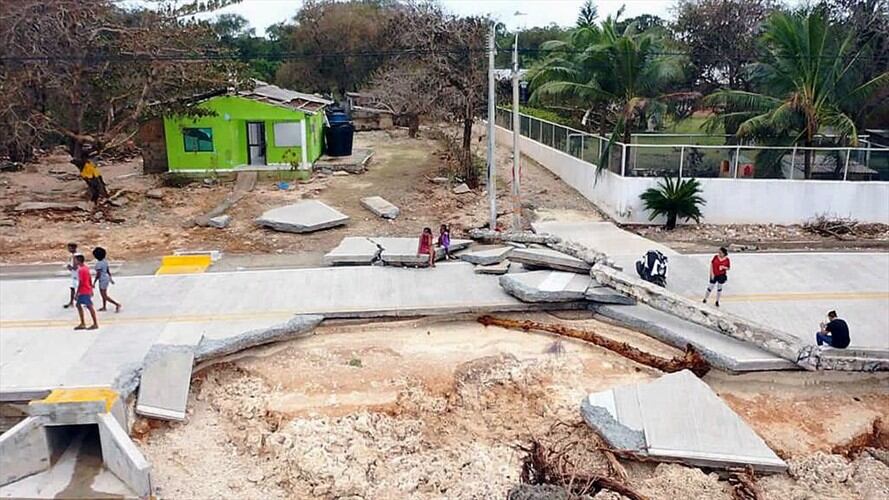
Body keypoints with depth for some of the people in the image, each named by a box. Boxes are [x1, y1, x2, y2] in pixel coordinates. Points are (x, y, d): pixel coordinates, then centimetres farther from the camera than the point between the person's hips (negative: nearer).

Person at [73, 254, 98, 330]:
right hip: (88, 290, 10)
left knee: (90, 307, -3)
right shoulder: (86, 268, 9)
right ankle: (82, 324, 16)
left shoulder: (80, 270, -18)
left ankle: (95, 324, 3)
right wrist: (91, 290, 21)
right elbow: (90, 279, 15)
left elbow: (80, 282, -19)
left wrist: (77, 293, -15)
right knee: (78, 305, 14)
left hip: (84, 291, -10)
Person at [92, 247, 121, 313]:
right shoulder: (105, 261, 3)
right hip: (106, 278, 9)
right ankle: (104, 307, 30)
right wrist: (111, 279, 19)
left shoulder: (98, 263, -21)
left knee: (105, 296, -3)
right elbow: (108, 271, 11)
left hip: (102, 280, -9)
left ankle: (117, 304, -10)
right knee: (103, 294, 21)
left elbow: (98, 274, -21)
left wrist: (94, 283, -16)